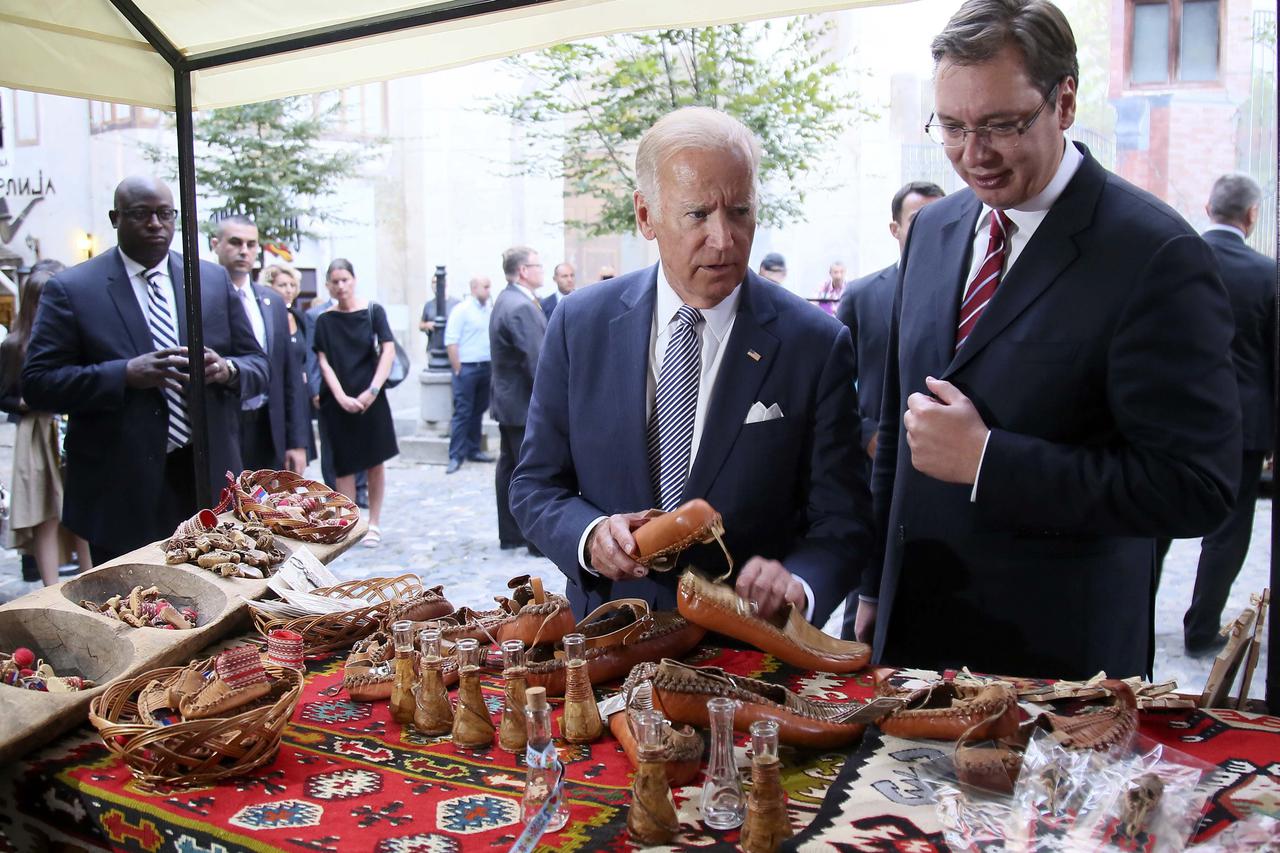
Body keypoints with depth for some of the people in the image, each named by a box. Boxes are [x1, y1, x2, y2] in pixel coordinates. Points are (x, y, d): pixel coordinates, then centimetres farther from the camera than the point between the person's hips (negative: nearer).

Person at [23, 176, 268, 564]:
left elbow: (258, 365, 11)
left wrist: (227, 371, -13)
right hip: (122, 492, -2)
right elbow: (38, 384, -6)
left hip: (210, 486, 3)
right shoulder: (71, 289, -1)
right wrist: (126, 374, -20)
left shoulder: (214, 280, 8)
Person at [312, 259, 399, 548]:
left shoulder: (373, 311, -1)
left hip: (370, 399, -1)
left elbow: (388, 351, -7)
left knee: (374, 462, 4)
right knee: (344, 464, 2)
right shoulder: (324, 320, 4)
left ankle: (374, 523, 15)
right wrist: (342, 397, -14)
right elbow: (324, 363, 0)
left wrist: (372, 391, -16)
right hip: (337, 401, 1)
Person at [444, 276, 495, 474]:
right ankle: (456, 456, -1)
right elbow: (451, 341, -10)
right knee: (462, 412, -4)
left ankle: (473, 450, 21)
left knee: (478, 410, 12)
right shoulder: (461, 310, -7)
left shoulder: (491, 309, 10)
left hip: (486, 367, 6)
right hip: (467, 368, -6)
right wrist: (457, 369, -13)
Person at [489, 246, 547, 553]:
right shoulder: (521, 308, -21)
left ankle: (510, 534, 22)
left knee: (510, 467, 14)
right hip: (525, 402, -10)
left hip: (508, 398, 10)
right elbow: (536, 362, -23)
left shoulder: (506, 300, 12)